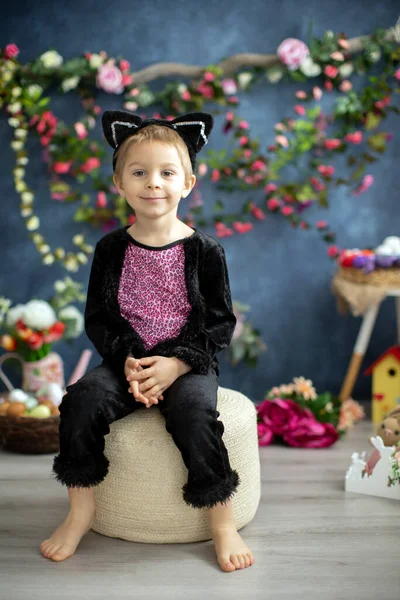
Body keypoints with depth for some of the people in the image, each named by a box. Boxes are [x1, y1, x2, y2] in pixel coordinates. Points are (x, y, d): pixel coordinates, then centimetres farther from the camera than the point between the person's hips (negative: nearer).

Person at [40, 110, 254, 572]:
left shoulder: (204, 251, -2)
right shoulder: (111, 249, 4)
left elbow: (220, 323, -2)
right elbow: (97, 318, 4)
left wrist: (176, 363, -16)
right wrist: (127, 360, -13)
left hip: (189, 363, -2)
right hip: (125, 361, 3)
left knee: (193, 413, -32)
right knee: (82, 400, -24)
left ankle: (222, 521, -14)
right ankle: (81, 512, -6)